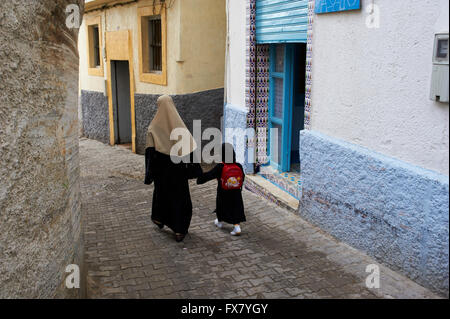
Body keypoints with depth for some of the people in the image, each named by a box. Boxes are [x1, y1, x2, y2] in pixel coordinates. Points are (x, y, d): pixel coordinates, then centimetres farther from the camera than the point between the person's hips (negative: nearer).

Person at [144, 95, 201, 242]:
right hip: (178, 167, -1)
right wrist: (194, 168, 1)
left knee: (161, 190, 25)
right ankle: (179, 231, 2)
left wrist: (149, 173, -7)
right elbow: (189, 146, -6)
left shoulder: (154, 126, -7)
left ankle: (159, 218, 44)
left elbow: (150, 150, -11)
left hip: (161, 167, 1)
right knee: (179, 196, 5)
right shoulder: (179, 124, -5)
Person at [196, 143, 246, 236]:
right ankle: (237, 226, -4)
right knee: (236, 208, 8)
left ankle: (220, 222, 41)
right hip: (236, 193, 2)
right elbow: (242, 178, 5)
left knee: (221, 207, 20)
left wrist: (199, 180, -4)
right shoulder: (239, 166, -8)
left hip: (223, 194, -2)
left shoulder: (220, 168, -20)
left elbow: (208, 175, -17)